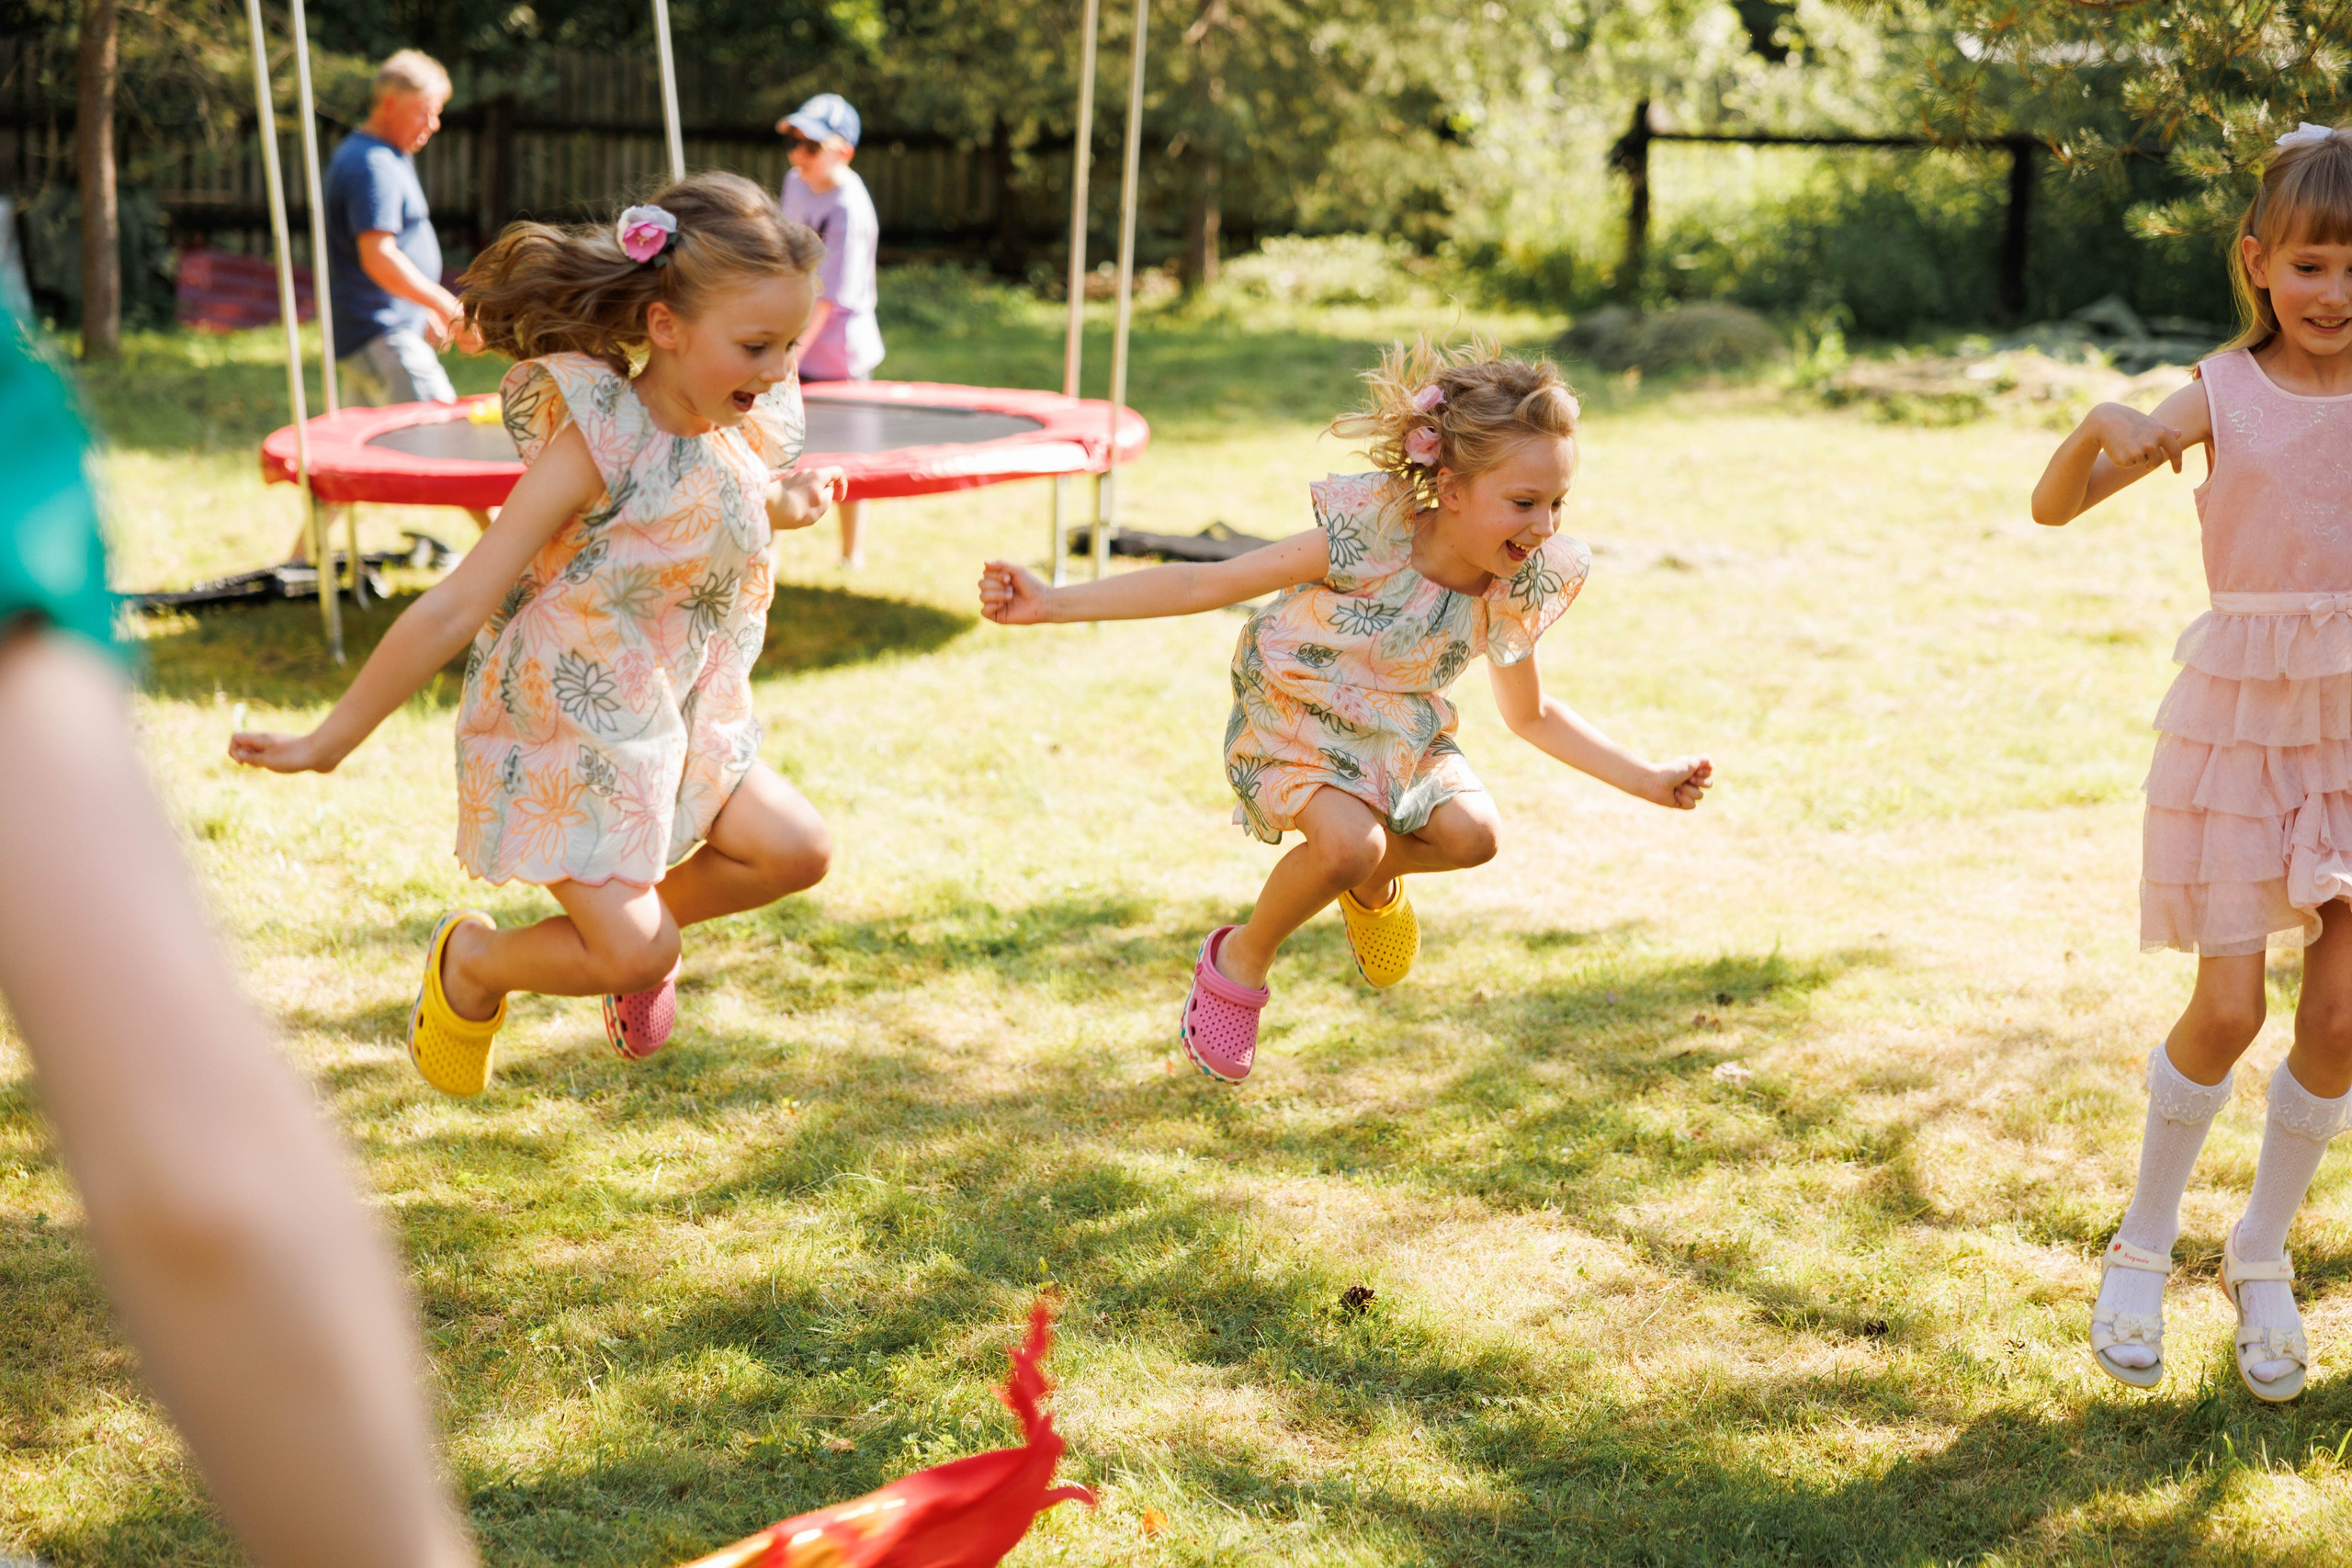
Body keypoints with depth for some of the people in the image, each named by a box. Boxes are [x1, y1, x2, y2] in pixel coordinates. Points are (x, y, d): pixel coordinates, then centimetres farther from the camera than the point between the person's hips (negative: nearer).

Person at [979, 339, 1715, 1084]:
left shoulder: (1515, 591, -13)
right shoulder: (1370, 536, -29)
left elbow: (1530, 715, 7)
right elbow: (1208, 585, -26)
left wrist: (1645, 778, 5)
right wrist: (1052, 603, -32)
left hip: (1395, 731, 5)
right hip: (1292, 721, -5)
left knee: (1470, 835, -19)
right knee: (1349, 841, -31)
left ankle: (1372, 879, 16)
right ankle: (1241, 961, -1)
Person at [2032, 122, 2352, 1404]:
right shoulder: (2224, 394, -2)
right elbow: (2053, 506, -6)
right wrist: (2100, 429, -25)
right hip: (2241, 717, -2)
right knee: (2229, 1010, -5)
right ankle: (2142, 1249, 17)